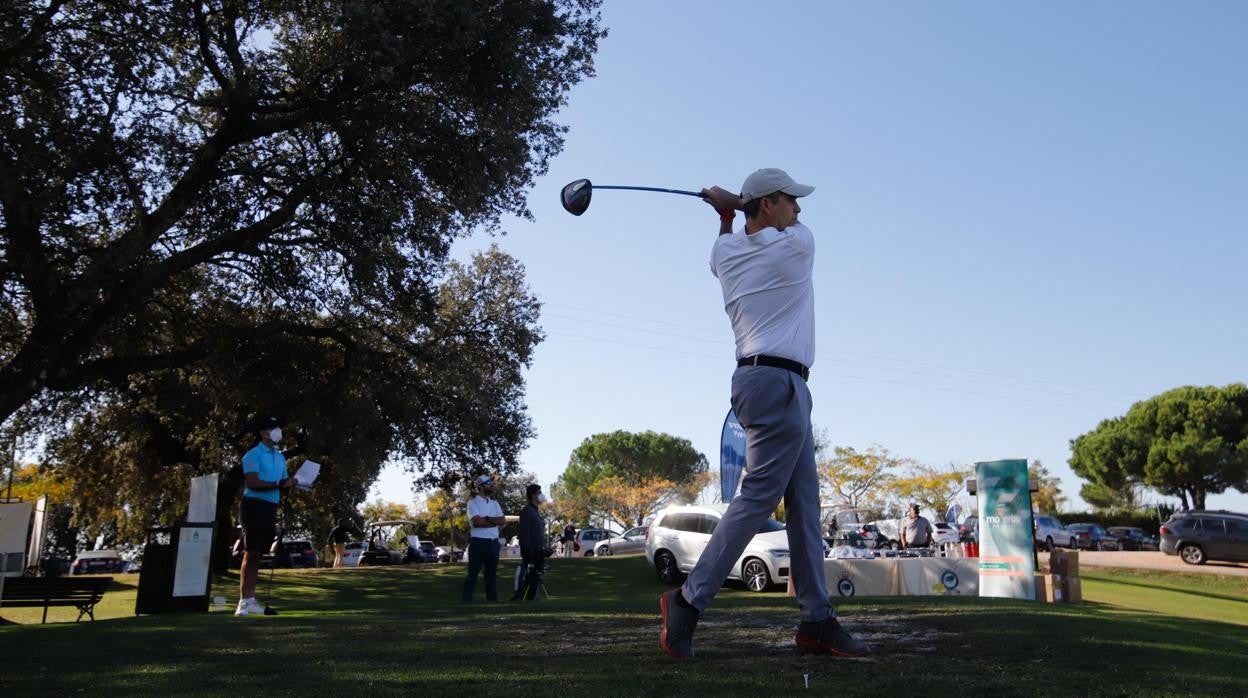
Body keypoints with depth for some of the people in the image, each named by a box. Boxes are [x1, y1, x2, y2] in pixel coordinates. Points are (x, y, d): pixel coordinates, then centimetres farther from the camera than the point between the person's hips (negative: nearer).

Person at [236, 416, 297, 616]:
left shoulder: (280, 457, 18)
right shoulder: (253, 455, -6)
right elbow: (252, 483, -18)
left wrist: (289, 485, -4)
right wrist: (279, 483, -21)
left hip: (271, 508, 8)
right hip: (254, 506, -7)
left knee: (258, 555, 8)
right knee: (251, 554, -9)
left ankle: (250, 601, 11)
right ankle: (244, 602, -7)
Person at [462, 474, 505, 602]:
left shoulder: (495, 503, 14)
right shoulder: (473, 502, -3)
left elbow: (502, 521, 0)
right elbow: (477, 522, -18)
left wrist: (486, 519, -12)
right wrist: (494, 521, -7)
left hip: (493, 543, 6)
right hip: (478, 543, -6)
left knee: (492, 574, 10)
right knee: (473, 574, -3)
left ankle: (492, 599, 16)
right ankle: (466, 600, -1)